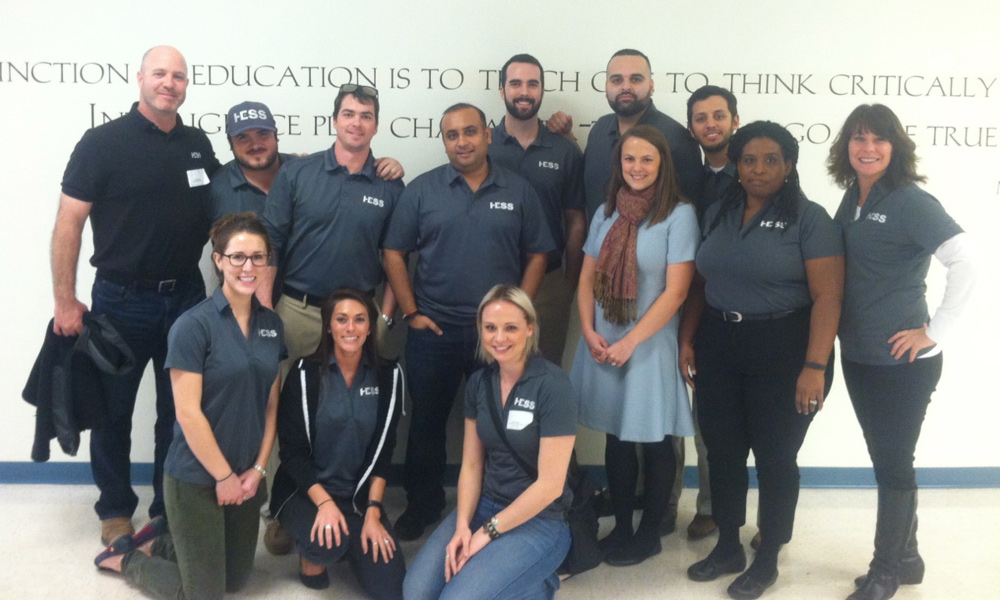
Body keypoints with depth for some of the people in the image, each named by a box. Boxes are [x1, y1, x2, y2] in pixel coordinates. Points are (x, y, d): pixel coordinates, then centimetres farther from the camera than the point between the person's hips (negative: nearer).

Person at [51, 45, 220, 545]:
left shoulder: (198, 144, 6)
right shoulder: (103, 142, -7)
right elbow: (68, 223, -9)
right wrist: (65, 302, -12)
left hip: (185, 297, 4)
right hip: (122, 299, -4)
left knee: (179, 410, 12)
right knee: (113, 411, 9)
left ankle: (170, 509, 26)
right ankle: (115, 510, 26)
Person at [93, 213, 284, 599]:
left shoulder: (271, 324, 4)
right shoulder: (193, 326, -16)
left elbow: (270, 404, 7)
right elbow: (188, 413, -18)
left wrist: (258, 469, -1)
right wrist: (224, 476, -14)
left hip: (247, 475, 7)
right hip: (196, 477, -7)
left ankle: (157, 544, 37)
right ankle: (124, 558, 27)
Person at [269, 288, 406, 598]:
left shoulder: (388, 375, -3)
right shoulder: (306, 374, -10)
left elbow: (383, 451, -2)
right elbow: (292, 451, -10)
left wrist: (373, 512, -10)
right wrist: (324, 502, -21)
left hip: (359, 495, 3)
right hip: (304, 491, -2)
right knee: (328, 541, -34)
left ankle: (347, 546, 21)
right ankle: (312, 555, 4)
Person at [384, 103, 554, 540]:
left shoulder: (518, 192, 3)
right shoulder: (422, 190, 1)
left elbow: (536, 256, 5)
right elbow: (394, 253, 2)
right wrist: (410, 312, -4)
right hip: (434, 331, 0)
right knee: (427, 421, 10)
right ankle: (422, 505, 27)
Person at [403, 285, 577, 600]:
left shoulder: (552, 386, -17)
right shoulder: (478, 382, 2)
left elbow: (550, 484, -18)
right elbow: (471, 464, 4)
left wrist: (488, 532, -14)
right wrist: (462, 526, -11)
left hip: (538, 520, -6)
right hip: (484, 505, 6)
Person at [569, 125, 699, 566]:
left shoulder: (679, 215, -9)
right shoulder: (607, 213, 8)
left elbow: (675, 291, -14)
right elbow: (588, 279, 10)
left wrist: (630, 342, -14)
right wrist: (590, 332, -4)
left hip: (650, 345, -5)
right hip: (602, 344, 5)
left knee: (654, 442, 7)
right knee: (616, 438, 12)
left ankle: (649, 534, 22)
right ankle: (621, 528, 25)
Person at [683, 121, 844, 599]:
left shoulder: (808, 218, -9)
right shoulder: (718, 213, 8)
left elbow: (827, 296, -14)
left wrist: (815, 366, -20)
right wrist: (687, 339, 6)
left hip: (782, 349, -5)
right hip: (718, 346, 5)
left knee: (775, 457, 7)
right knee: (722, 451, 12)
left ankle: (767, 560, 25)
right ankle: (727, 548, 30)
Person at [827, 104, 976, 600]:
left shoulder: (911, 201, -14)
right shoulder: (852, 198, 7)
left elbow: (966, 262, -21)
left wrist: (936, 333, -19)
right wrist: (844, 331, 7)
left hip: (902, 361, -7)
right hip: (858, 355, 7)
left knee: (893, 464, 4)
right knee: (884, 460, 17)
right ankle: (906, 558, 32)